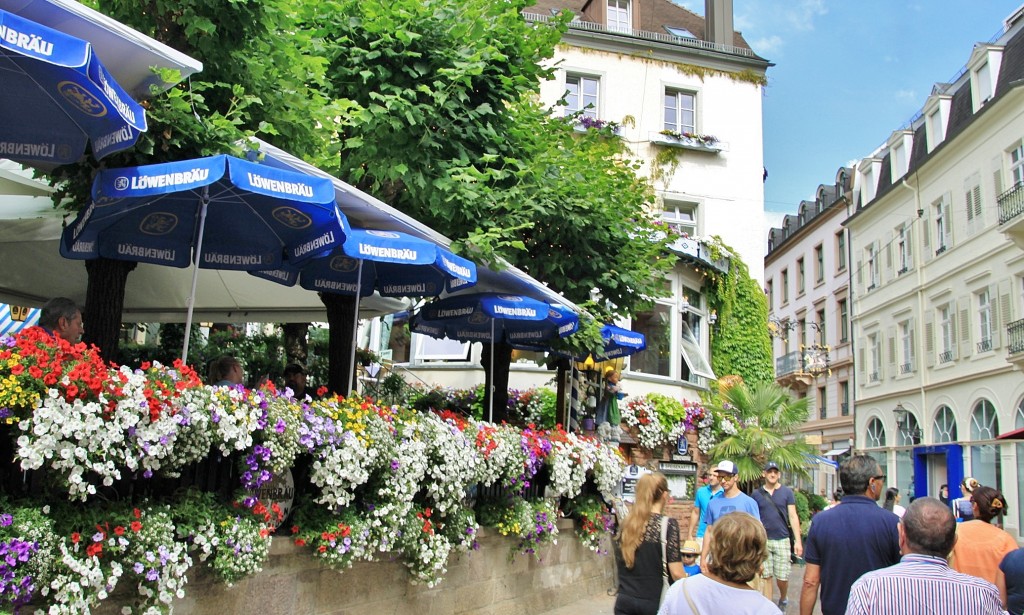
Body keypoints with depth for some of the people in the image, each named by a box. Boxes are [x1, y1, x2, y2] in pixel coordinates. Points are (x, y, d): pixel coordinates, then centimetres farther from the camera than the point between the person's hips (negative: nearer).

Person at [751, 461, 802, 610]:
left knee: (782, 577, 1)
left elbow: (793, 516, 0)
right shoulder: (756, 494, 4)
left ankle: (783, 599, 31)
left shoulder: (787, 492, 2)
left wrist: (798, 541, -6)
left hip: (782, 540, -1)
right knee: (766, 576, 3)